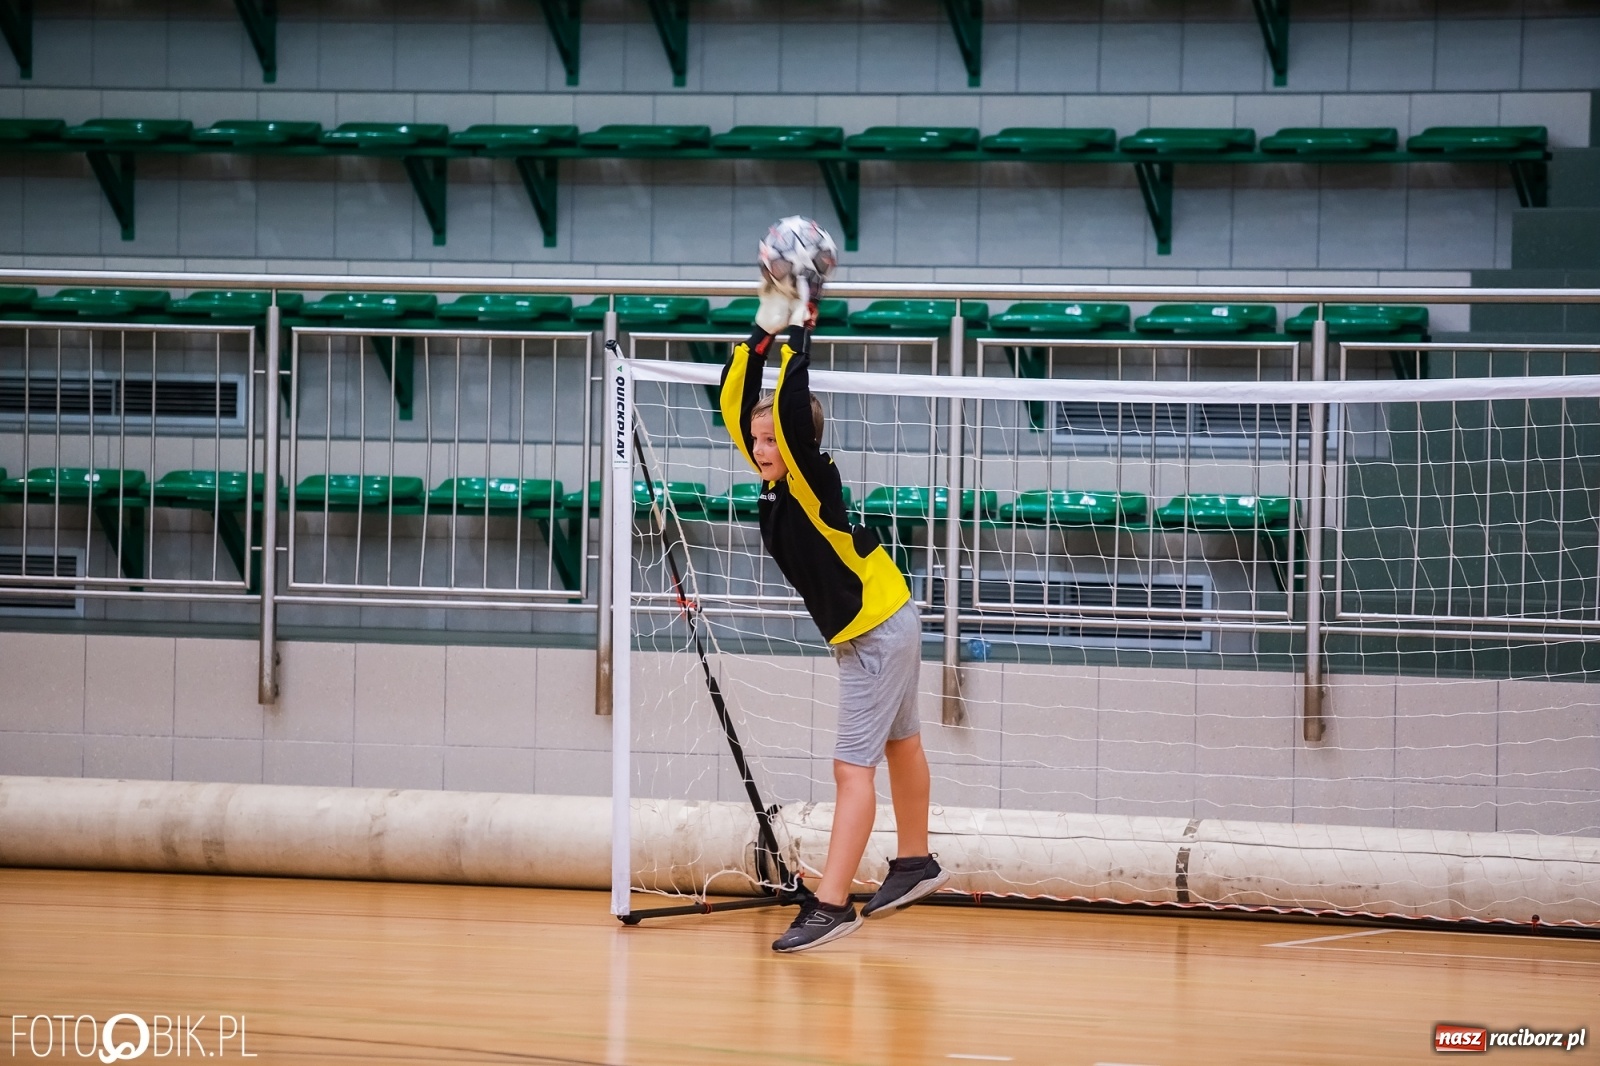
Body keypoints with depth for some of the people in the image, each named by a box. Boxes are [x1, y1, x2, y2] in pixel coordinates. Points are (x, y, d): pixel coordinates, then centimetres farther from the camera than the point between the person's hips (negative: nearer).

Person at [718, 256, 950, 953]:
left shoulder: (812, 481, -24)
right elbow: (738, 404, -3)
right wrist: (763, 332, -11)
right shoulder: (774, 481, -3)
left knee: (854, 766, -12)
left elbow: (791, 412, -39)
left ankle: (831, 906, -15)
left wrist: (799, 334, -31)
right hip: (867, 631, 10)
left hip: (879, 631, -10)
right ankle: (915, 863, 41)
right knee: (899, 743, 25)